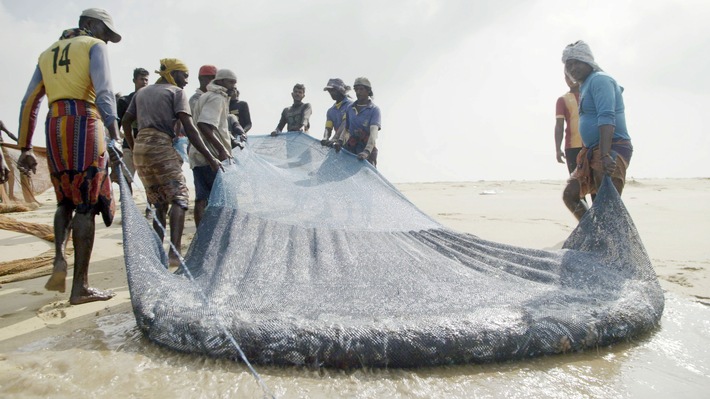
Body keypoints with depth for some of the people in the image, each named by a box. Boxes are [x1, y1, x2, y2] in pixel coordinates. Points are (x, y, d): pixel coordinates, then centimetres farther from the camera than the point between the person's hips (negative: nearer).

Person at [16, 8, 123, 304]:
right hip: (85, 125, -6)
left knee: (66, 199, 21)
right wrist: (113, 136, -25)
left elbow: (29, 103, 18)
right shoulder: (95, 46, 5)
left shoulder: (47, 53, 24)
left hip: (54, 128, 6)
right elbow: (104, 91, -14)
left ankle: (59, 258, -3)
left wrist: (25, 148, 19)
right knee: (87, 204, -4)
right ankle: (80, 287, -3)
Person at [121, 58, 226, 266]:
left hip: (140, 147, 7)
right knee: (179, 196, -8)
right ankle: (175, 251, -22)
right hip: (161, 147, -7)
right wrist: (210, 158, -10)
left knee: (158, 202, 13)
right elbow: (189, 128, -7)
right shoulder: (176, 92, 4)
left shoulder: (142, 92, 24)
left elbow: (125, 122, 22)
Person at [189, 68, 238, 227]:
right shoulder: (217, 98, -8)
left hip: (198, 155, 9)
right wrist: (221, 150, -24)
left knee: (201, 198, 5)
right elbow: (204, 124, -22)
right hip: (211, 156, -9)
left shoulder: (206, 96, 24)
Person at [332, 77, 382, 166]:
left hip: (367, 148, -4)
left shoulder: (374, 110, -4)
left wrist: (367, 151, -32)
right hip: (350, 149, 5)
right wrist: (339, 141, -8)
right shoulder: (350, 108, 13)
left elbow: (373, 132, -17)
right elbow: (345, 128, 14)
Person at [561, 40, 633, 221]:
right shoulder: (585, 85, 20)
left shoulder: (599, 79, -9)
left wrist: (605, 155, -33)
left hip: (612, 150, -10)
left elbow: (606, 118, -23)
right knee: (570, 195, 9)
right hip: (593, 151, 10)